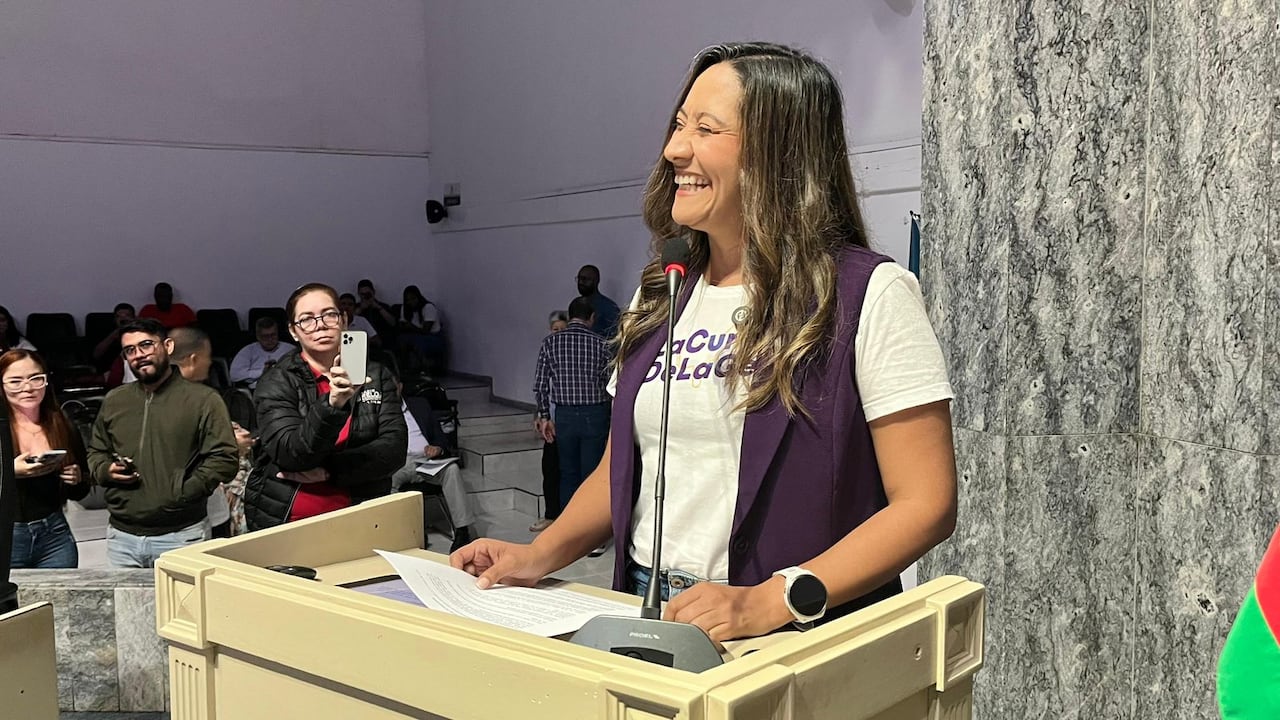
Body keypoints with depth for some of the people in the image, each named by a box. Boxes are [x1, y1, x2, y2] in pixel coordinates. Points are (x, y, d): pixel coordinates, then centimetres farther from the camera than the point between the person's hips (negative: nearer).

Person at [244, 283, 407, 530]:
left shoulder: (376, 376, 7)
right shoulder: (277, 382, 0)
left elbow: (394, 449, -1)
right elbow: (289, 455, -12)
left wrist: (329, 470, -12)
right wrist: (333, 404, -25)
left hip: (358, 518, 1)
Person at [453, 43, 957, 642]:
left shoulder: (869, 295, -6)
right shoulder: (661, 292, 12)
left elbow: (926, 502, -11)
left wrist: (771, 601, -21)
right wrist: (539, 555, 3)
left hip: (795, 636, -4)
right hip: (650, 616, 4)